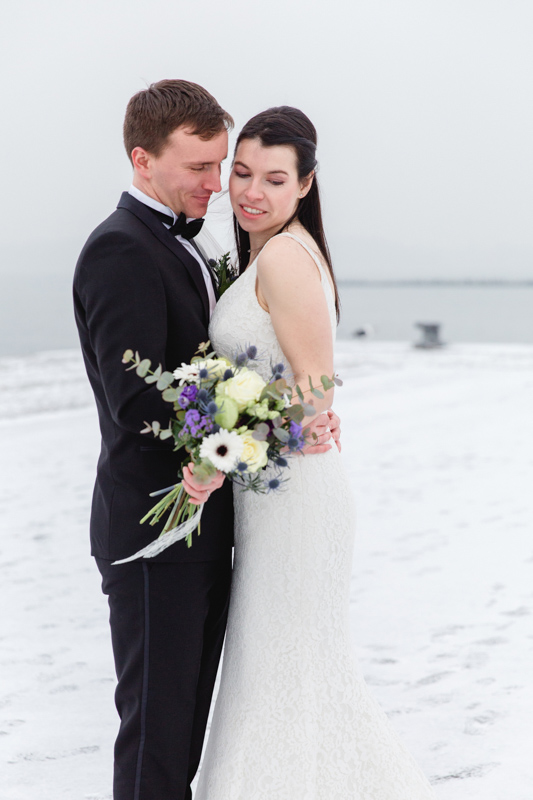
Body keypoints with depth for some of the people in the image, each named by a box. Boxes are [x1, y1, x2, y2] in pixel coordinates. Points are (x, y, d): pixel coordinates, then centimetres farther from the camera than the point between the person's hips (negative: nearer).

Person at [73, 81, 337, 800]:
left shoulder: (186, 245, 14)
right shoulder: (121, 250, -17)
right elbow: (139, 404, -25)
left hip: (203, 521, 9)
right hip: (155, 525, -9)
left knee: (190, 708, 17)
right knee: (157, 720, 0)